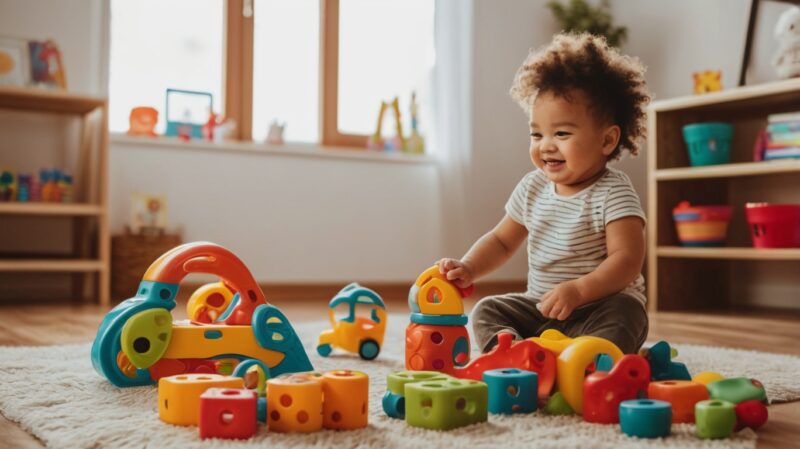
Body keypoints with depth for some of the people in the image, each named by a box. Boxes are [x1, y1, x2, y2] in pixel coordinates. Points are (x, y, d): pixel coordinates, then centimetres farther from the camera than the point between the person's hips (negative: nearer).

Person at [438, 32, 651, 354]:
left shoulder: (613, 193, -14)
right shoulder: (532, 188, 4)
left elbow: (628, 258, -23)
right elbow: (502, 240, 14)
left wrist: (579, 290, -37)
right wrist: (468, 268, -4)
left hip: (601, 307, -5)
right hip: (539, 310, 6)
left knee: (623, 315, -34)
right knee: (487, 311, -10)